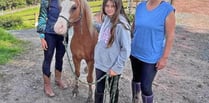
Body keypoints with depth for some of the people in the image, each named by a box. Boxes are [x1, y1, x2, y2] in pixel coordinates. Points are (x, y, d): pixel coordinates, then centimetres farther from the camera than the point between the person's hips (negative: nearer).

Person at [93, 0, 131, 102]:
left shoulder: (121, 24, -21)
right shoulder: (106, 19, 1)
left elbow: (126, 49, -19)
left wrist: (117, 67, -18)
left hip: (113, 66, -6)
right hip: (100, 63, 6)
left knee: (113, 91, 16)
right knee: (99, 89, 20)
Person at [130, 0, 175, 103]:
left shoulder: (168, 10, -16)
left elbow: (170, 36, -14)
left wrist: (164, 58, -14)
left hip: (151, 57, -5)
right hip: (135, 53, 5)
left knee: (145, 87, -1)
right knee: (136, 79, 22)